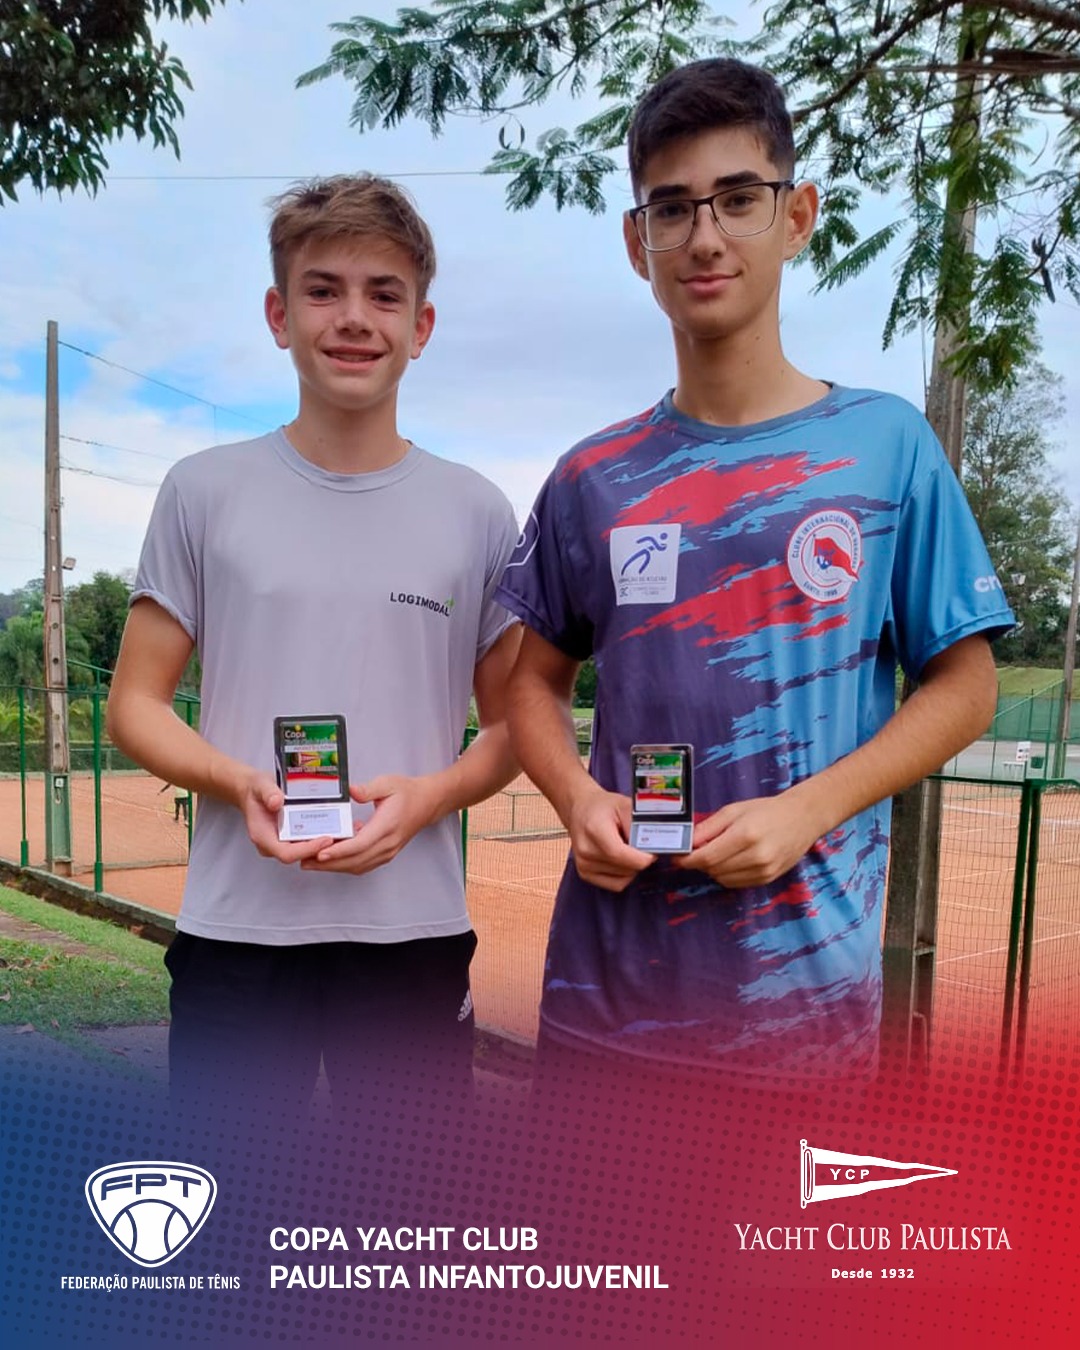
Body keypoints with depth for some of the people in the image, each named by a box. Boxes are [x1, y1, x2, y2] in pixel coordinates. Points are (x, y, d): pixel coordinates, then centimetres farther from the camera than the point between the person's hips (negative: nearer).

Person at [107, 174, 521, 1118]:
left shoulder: (476, 513, 3)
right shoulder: (205, 492, 2)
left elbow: (513, 725, 8)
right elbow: (135, 704, 4)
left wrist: (428, 796, -12)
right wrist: (240, 783, -15)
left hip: (416, 927, 1)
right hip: (235, 928, 0)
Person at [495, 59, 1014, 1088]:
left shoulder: (886, 445, -3)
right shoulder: (593, 480, 3)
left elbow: (963, 685, -1)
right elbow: (536, 680, 11)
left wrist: (805, 813, -14)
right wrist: (578, 798, -9)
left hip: (807, 985, -1)